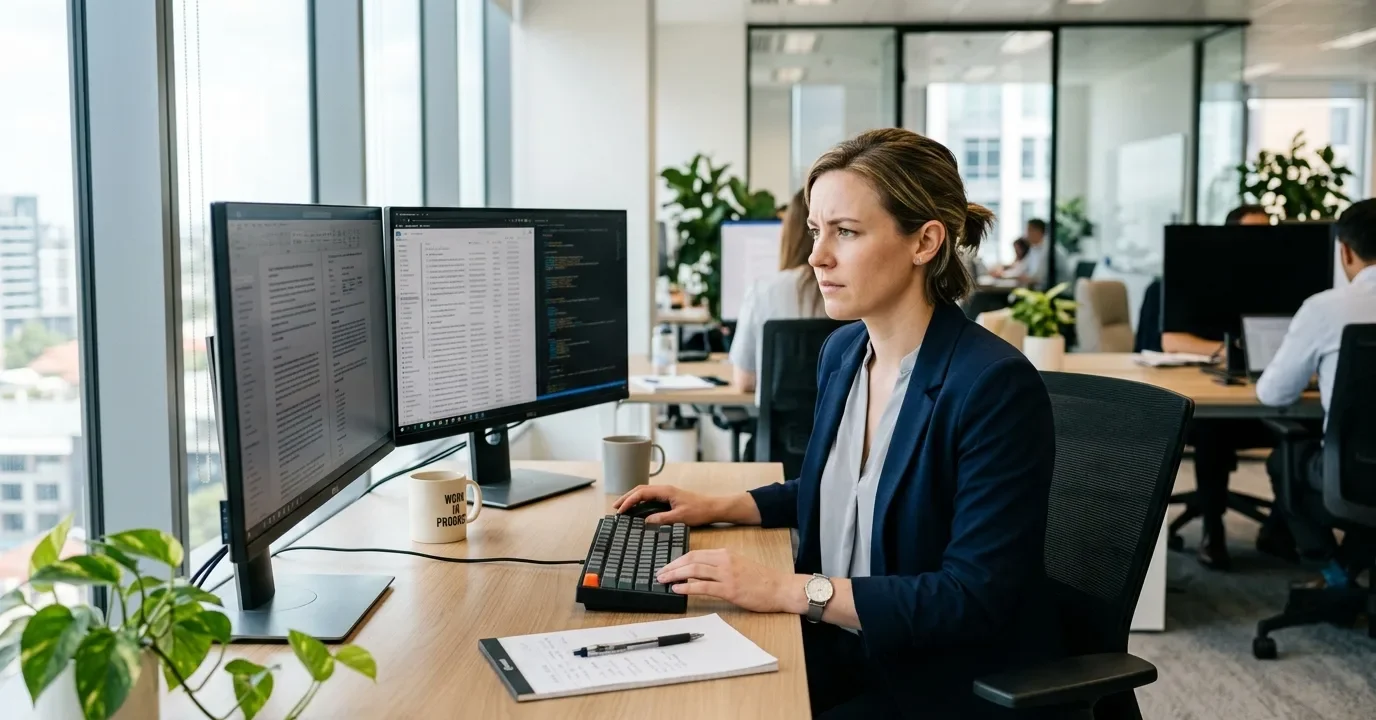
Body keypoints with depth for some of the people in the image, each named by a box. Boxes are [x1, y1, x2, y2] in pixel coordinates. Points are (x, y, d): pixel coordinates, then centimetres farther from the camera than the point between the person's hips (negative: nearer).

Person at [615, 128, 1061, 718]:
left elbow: (976, 597, -24)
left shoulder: (996, 386, -22)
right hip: (842, 655, 7)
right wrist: (718, 507, 8)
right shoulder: (843, 352, 3)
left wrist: (791, 590, -27)